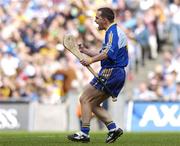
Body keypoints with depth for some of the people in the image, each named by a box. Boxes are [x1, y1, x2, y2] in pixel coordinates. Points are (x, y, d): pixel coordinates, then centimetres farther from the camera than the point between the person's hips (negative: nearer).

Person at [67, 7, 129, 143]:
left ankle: (84, 133, -9)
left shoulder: (113, 32, -11)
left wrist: (91, 60, -25)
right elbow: (102, 54, 29)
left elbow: (108, 53, -28)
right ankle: (113, 128, 0)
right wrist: (85, 50, 26)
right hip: (118, 74, 10)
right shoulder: (114, 32, 22)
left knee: (85, 99, -5)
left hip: (110, 72, -10)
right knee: (93, 104, 11)